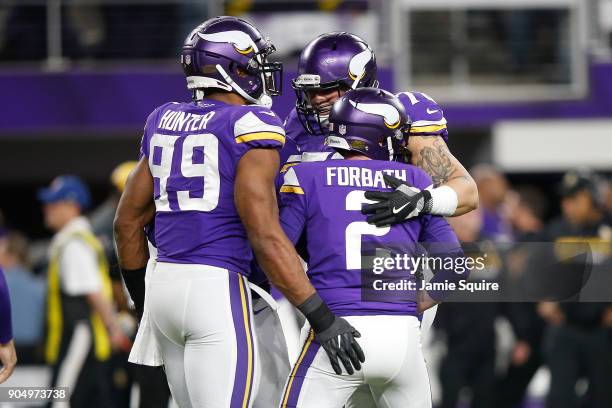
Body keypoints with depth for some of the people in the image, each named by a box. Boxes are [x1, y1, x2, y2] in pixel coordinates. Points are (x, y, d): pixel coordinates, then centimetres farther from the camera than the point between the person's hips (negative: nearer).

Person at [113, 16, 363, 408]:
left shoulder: (166, 123, 14)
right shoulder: (250, 128, -8)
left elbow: (128, 222, 19)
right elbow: (265, 236, -15)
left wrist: (144, 303, 31)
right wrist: (323, 320, -14)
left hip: (163, 286, 8)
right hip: (217, 289, -8)